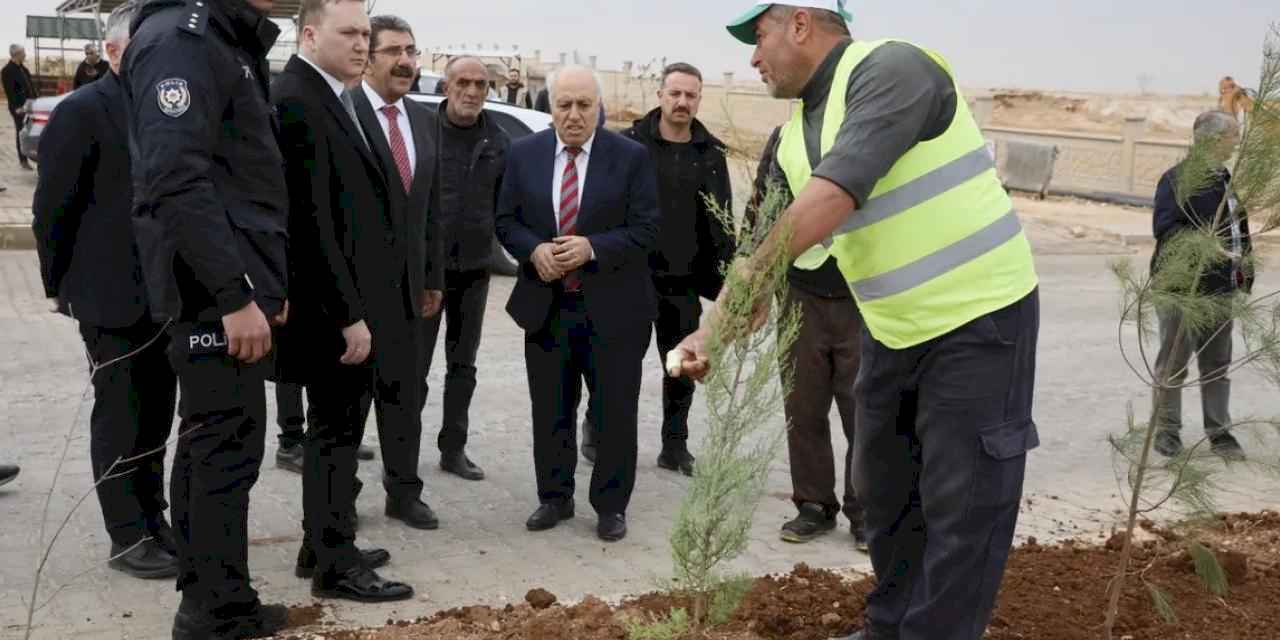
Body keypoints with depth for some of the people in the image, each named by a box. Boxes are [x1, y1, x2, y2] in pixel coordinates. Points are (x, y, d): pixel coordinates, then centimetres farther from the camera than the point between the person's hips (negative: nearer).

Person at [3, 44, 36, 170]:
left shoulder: (23, 68, 13)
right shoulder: (7, 71, -12)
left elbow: (31, 86, 18)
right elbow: (9, 92, -18)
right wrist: (16, 107, -23)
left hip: (30, 105, 7)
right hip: (19, 108, -7)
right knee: (21, 133, 0)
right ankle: (23, 160, 7)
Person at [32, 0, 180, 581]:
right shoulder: (82, 111, -10)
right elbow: (53, 207, -9)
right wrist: (62, 287, -6)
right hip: (113, 294, -6)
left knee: (156, 415, 13)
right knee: (120, 417, 3)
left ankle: (153, 519, 26)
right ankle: (127, 537, 13)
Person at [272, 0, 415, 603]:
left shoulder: (329, 98, 14)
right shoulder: (295, 100, -18)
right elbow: (310, 220, -23)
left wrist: (357, 306, 13)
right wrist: (348, 313, -22)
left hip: (347, 300, 10)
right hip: (334, 305, -10)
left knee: (337, 429, 17)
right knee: (335, 431, 0)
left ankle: (324, 545, 29)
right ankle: (334, 564, 11)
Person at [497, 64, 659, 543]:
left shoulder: (631, 157, -5)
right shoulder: (524, 154, 4)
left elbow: (645, 229, -7)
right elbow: (506, 220, 7)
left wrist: (592, 248, -20)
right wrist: (534, 250, -13)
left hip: (611, 309, -2)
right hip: (545, 306, 3)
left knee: (614, 413, 5)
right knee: (550, 412, 12)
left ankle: (611, 505, 19)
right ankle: (554, 497, 27)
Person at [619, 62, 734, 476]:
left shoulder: (710, 153, 5)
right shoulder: (630, 143, -2)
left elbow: (720, 221, 7)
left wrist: (725, 276, 1)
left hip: (684, 280, 3)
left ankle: (675, 446, 20)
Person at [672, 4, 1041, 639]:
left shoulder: (891, 69, -19)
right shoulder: (793, 136, 7)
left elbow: (837, 190, -31)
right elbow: (785, 242, 7)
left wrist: (750, 276, -29)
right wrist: (719, 327, -4)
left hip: (978, 316, -8)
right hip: (891, 328, 9)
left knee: (961, 504, -2)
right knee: (883, 490, 17)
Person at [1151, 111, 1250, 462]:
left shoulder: (1226, 179, 13)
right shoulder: (1177, 179, -13)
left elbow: (1238, 228, 21)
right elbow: (1165, 227, -21)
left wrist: (1244, 274, 16)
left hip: (1221, 287, 7)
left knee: (1218, 363, 12)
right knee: (1173, 363, 3)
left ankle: (1219, 432, 21)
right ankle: (1167, 430, 15)